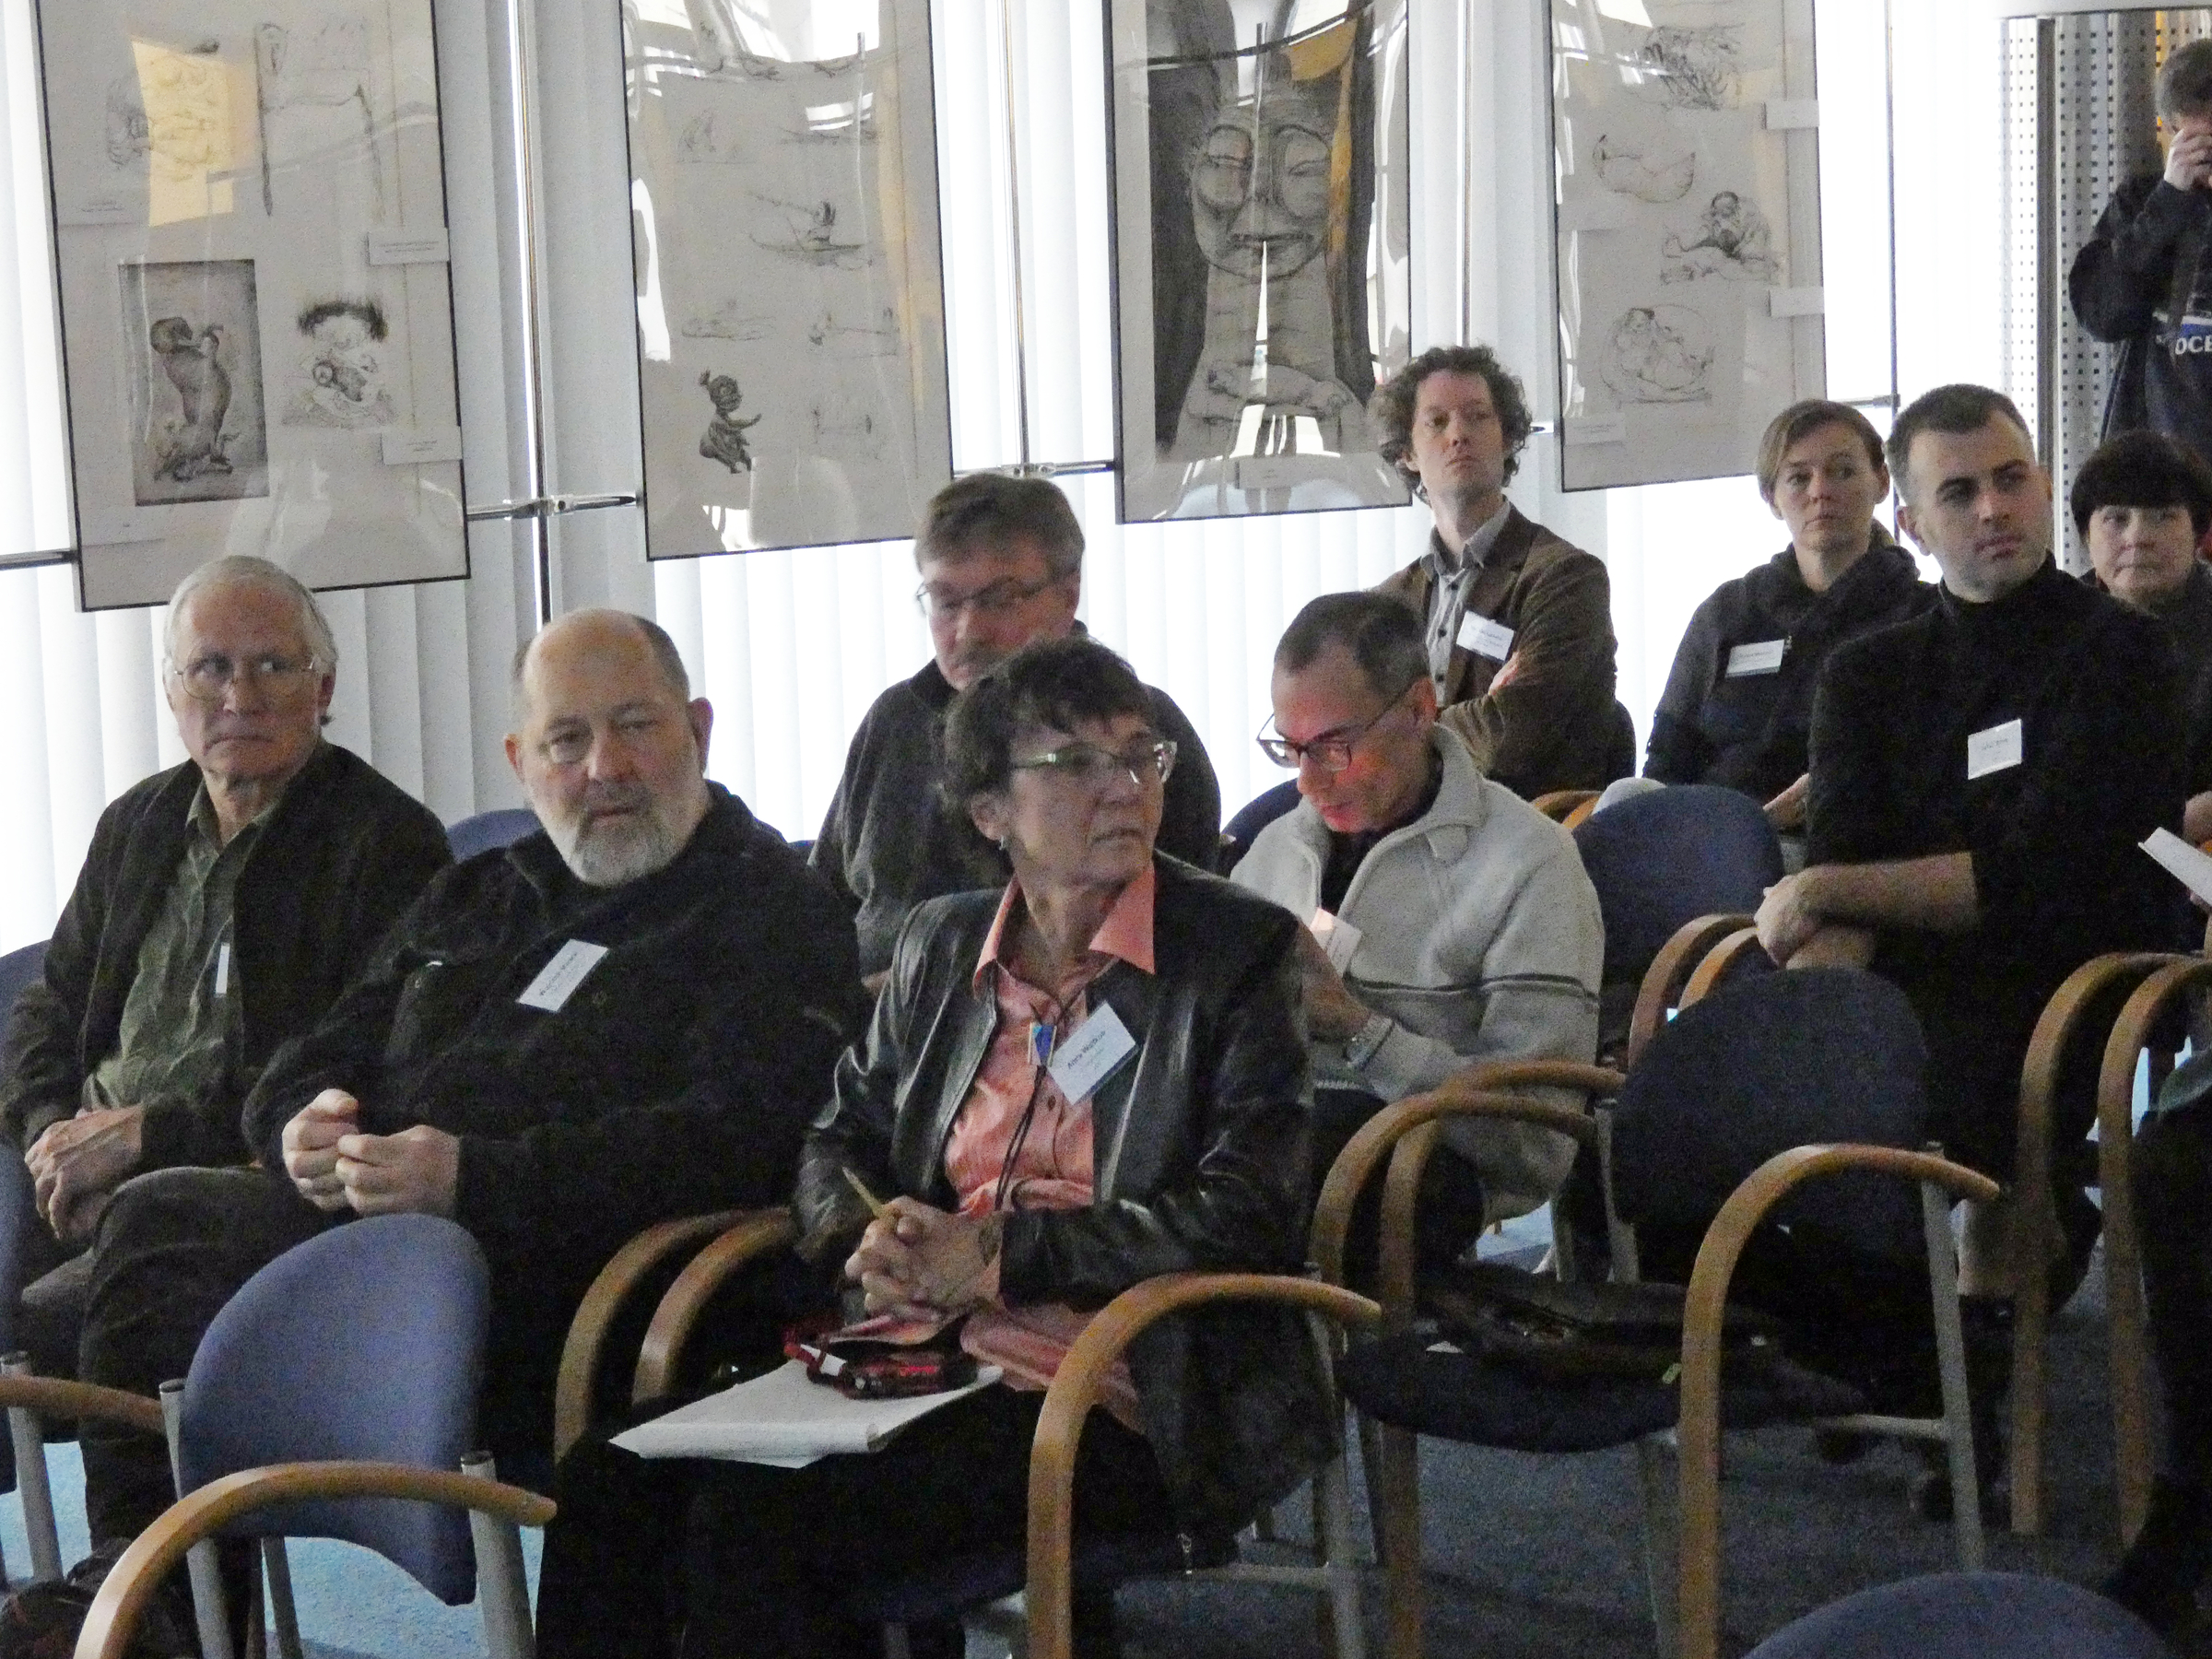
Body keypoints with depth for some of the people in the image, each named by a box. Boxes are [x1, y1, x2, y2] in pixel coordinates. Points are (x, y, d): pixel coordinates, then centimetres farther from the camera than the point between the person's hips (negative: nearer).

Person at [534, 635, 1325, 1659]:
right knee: (609, 1479, -19)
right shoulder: (939, 942, 17)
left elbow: (1248, 1212, -10)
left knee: (757, 1518, -28)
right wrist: (868, 1240, -1)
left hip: (1108, 1400, -5)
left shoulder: (1240, 949, -1)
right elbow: (841, 1135, 24)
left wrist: (997, 1253, -12)